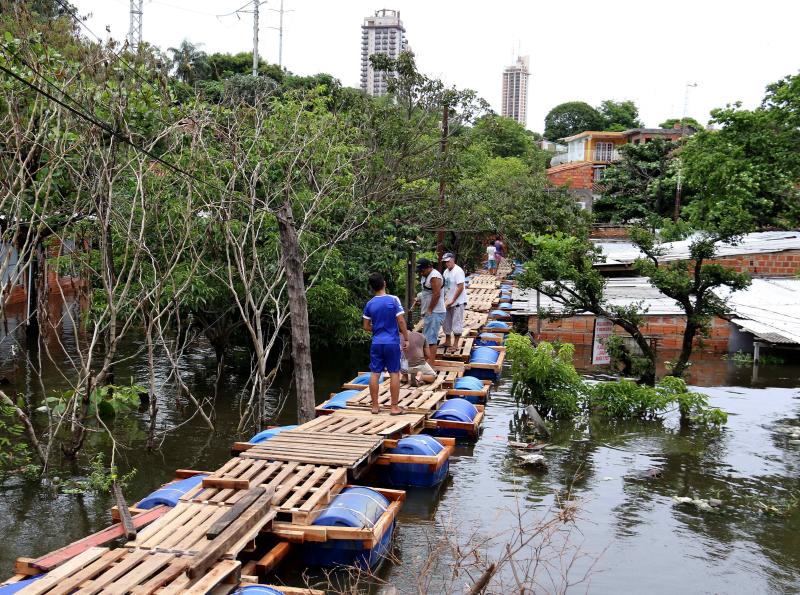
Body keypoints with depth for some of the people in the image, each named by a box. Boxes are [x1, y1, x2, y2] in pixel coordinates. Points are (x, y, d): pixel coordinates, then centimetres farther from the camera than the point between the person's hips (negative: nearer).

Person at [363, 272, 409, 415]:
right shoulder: (393, 300, -9)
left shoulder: (369, 304, 0)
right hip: (392, 343, -3)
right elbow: (401, 321, -10)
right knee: (394, 374, 4)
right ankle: (394, 407, 7)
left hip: (376, 343, 3)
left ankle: (375, 406, 15)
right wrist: (406, 339, -1)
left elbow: (366, 327, 5)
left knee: (374, 374, 9)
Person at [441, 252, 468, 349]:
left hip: (458, 302, -9)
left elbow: (460, 288, -20)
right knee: (446, 322, 14)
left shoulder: (458, 271, -15)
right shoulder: (446, 272, 11)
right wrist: (444, 298, 5)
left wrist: (452, 300, -19)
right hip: (448, 302, 9)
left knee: (457, 323, -3)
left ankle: (456, 344, 4)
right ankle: (447, 342, 27)